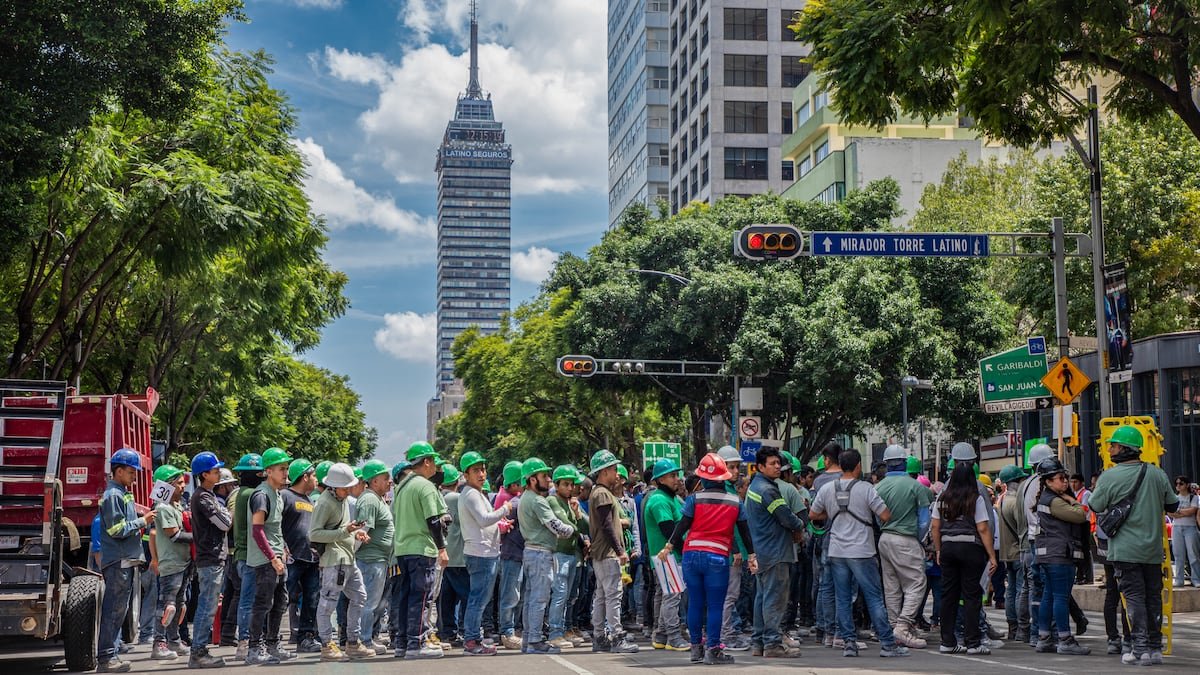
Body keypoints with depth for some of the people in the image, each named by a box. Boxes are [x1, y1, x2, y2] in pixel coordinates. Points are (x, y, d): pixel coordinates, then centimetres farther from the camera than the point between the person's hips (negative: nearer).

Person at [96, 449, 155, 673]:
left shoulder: (123, 494, 19)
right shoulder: (113, 495, -12)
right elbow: (117, 529, -19)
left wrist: (143, 520, 9)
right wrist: (142, 521, -11)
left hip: (126, 560, 10)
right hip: (118, 562, -10)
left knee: (118, 610, 13)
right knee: (114, 610, -9)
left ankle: (110, 656, 18)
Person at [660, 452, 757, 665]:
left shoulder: (694, 499, 0)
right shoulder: (735, 502, 4)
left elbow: (682, 525, -2)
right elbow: (745, 531, 9)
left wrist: (669, 547, 7)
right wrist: (751, 555, 18)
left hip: (692, 554, 2)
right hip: (717, 557, -1)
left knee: (695, 603, 11)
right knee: (715, 605, 2)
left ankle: (696, 648, 19)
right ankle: (712, 650, 0)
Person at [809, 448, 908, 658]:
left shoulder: (827, 489, 3)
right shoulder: (866, 489, -10)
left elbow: (813, 514, 15)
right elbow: (886, 516, -8)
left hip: (836, 552, 4)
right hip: (861, 552, -4)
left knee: (843, 599, 8)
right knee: (874, 598, 1)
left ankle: (849, 642, 8)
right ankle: (887, 643, 2)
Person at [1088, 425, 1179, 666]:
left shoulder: (1109, 477, -11)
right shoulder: (1157, 474, 2)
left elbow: (1096, 506, -1)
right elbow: (1173, 506, 13)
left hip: (1125, 550, -4)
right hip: (1153, 548, 4)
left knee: (1134, 596, -2)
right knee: (1153, 596, 10)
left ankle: (1141, 648, -6)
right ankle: (1155, 647, 13)